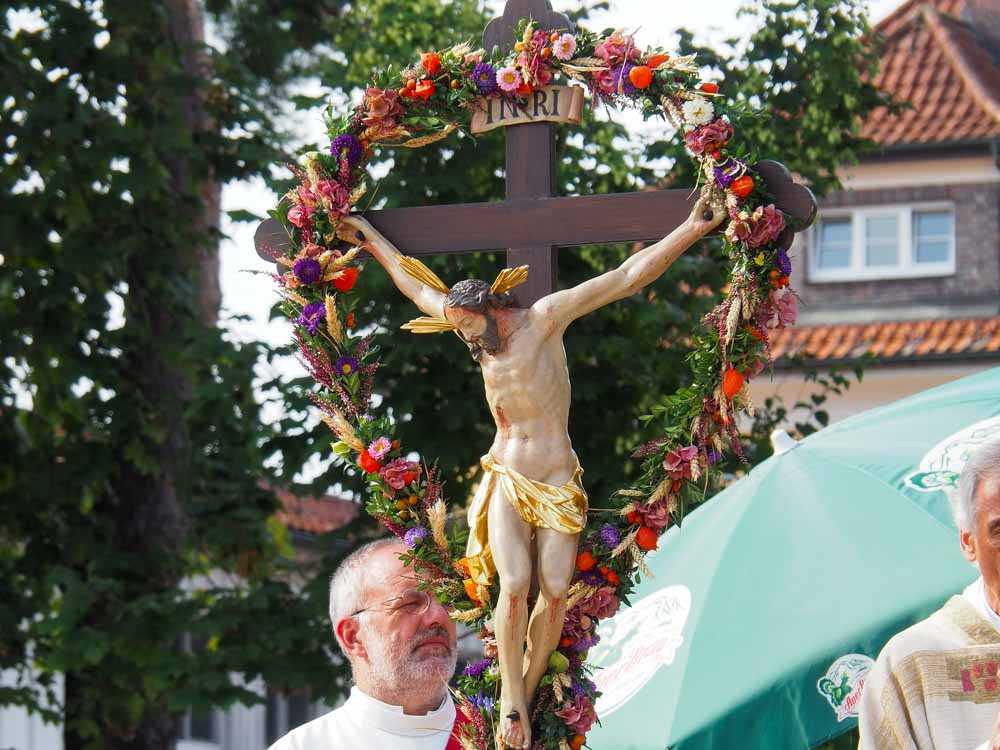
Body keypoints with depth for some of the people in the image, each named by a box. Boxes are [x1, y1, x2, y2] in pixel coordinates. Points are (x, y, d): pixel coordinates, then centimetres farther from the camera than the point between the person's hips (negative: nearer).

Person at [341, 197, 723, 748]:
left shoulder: (544, 318, -6)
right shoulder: (478, 333, 7)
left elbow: (625, 277, -11)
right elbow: (417, 286, 22)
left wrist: (693, 230, -16)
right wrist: (370, 239, 32)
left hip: (558, 483, -2)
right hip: (506, 480, 2)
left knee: (555, 590, -14)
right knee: (514, 585, -18)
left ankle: (526, 695, -2)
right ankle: (511, 700, -14)